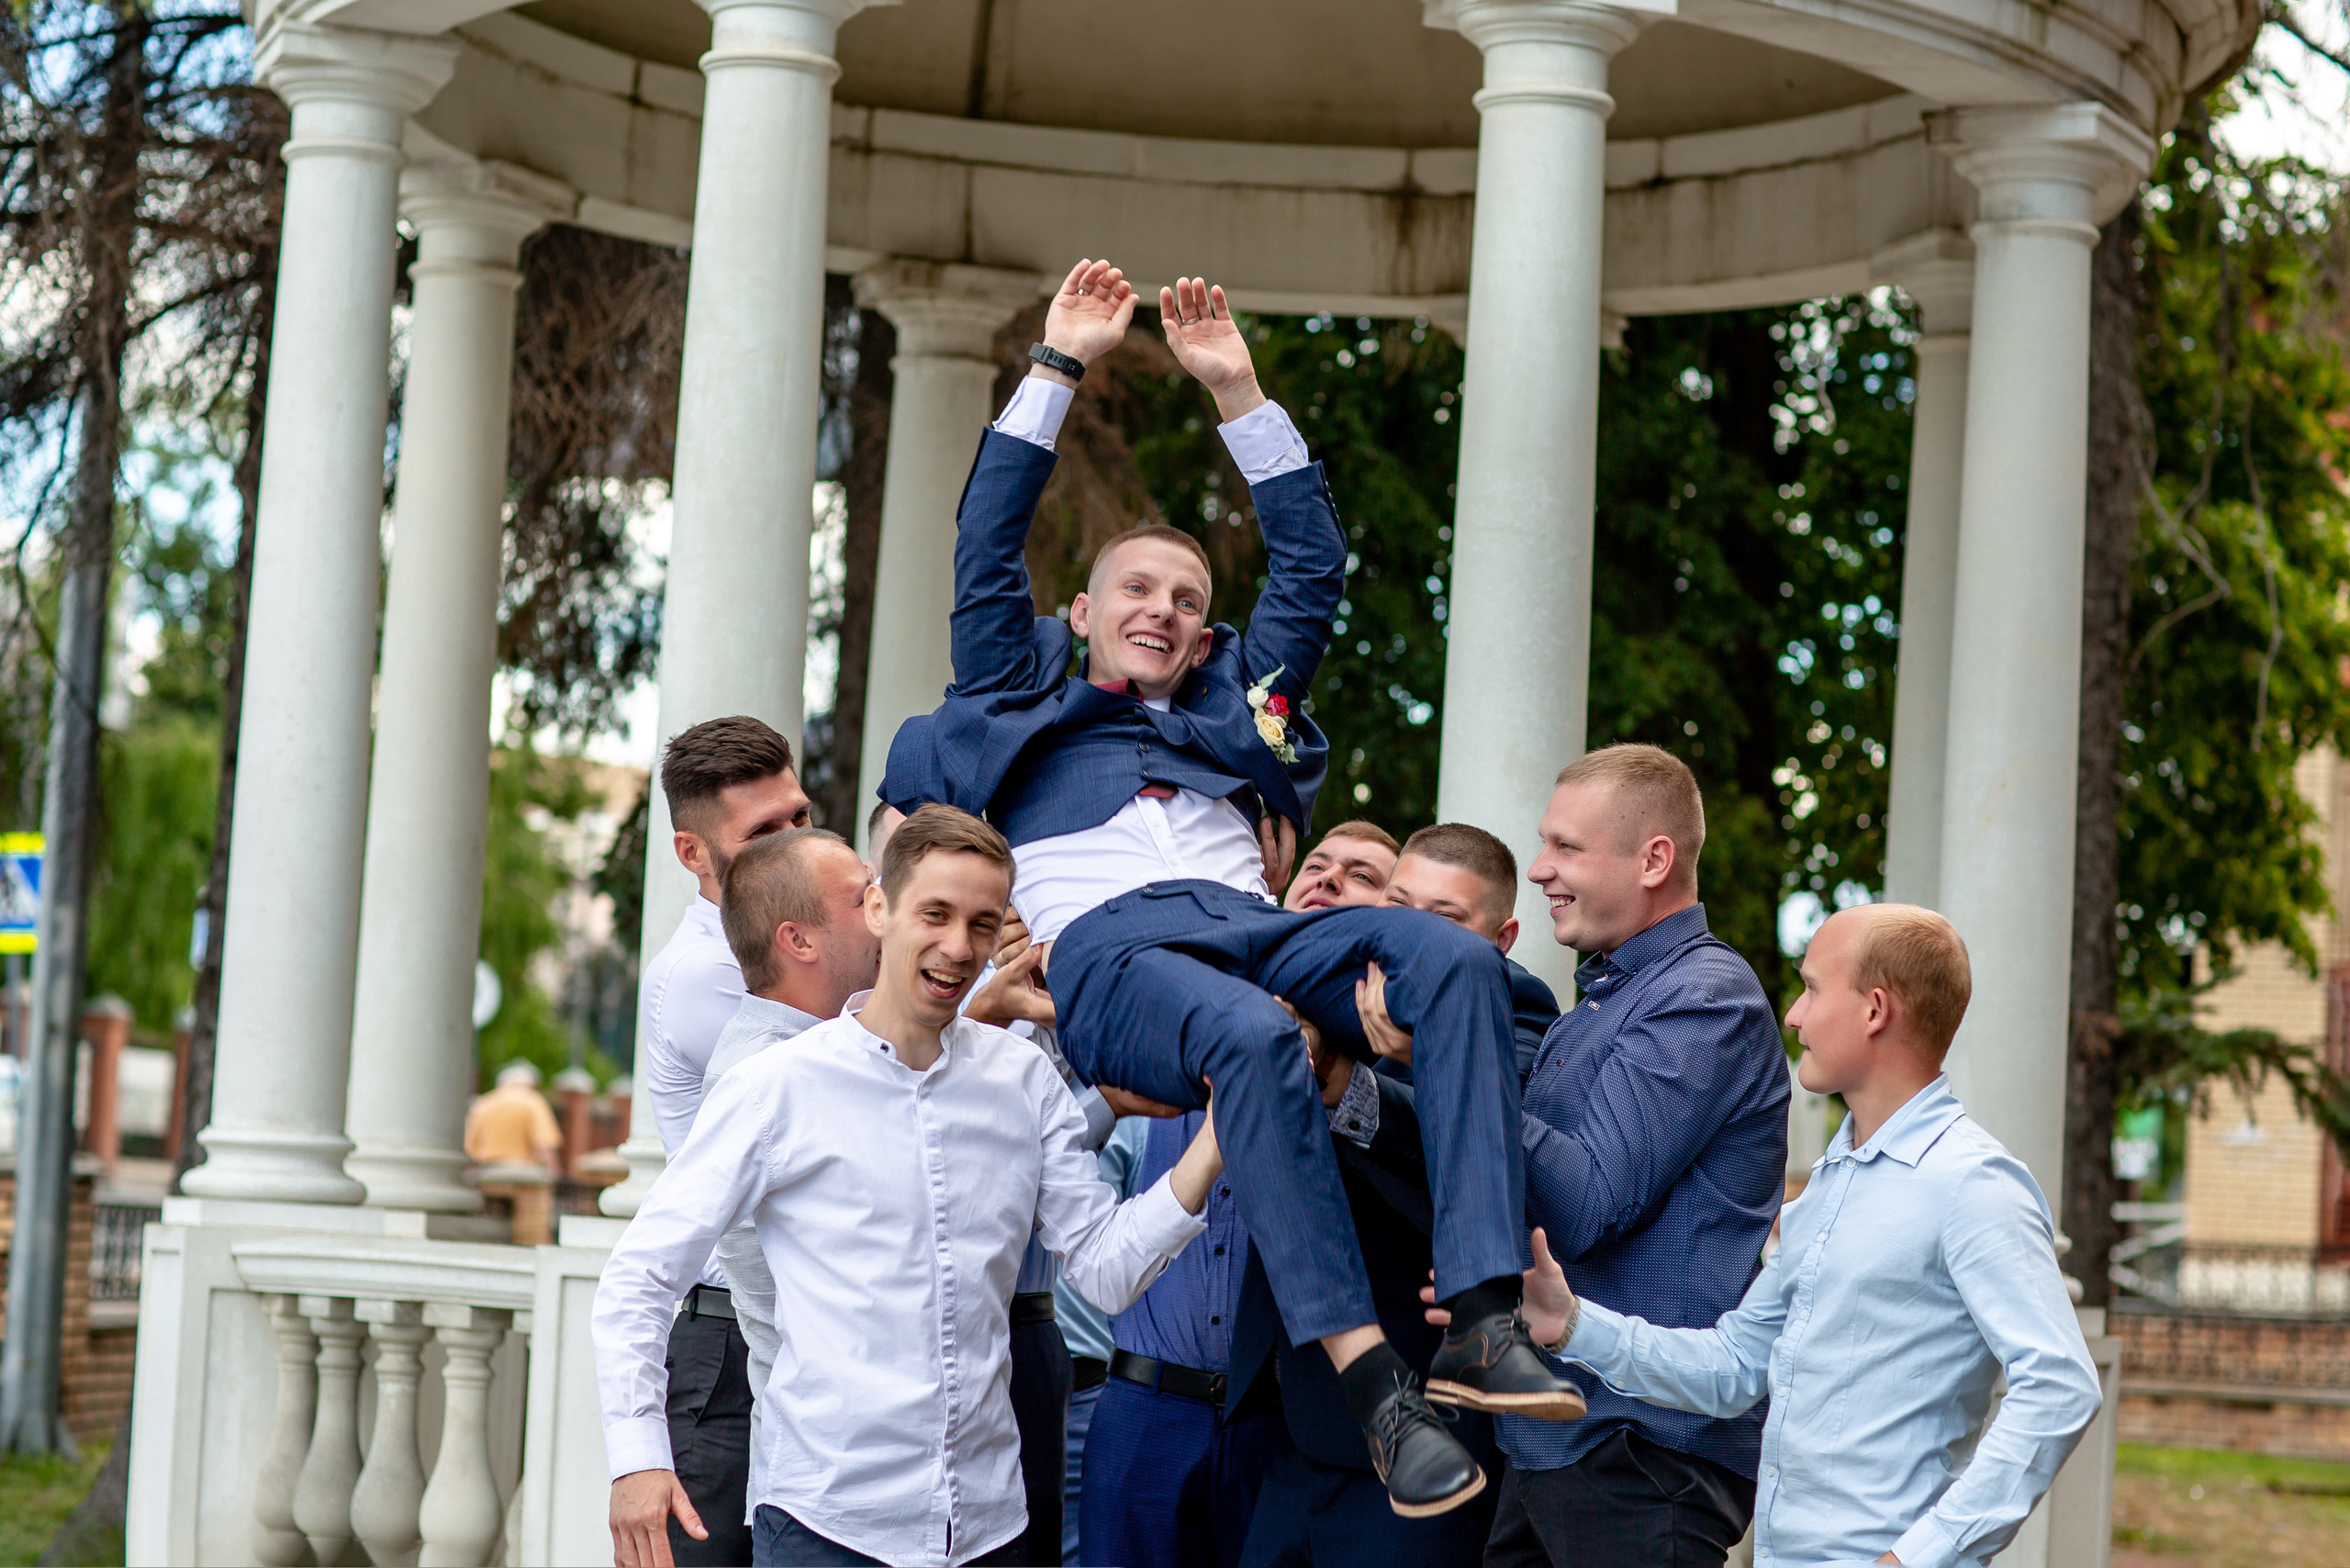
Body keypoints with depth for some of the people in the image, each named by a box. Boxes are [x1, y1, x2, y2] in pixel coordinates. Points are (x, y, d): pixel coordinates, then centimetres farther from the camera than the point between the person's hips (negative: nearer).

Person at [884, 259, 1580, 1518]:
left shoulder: (1237, 706, 38)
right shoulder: (1024, 701, 31)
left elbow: (1312, 563, 37)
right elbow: (988, 540, 24)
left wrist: (1238, 392, 35)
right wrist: (1058, 365, 26)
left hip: (1250, 926, 4)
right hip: (1107, 948, -4)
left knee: (1454, 956, -30)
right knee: (1253, 1036, -40)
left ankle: (1482, 1319, -42)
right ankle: (1369, 1377, -47)